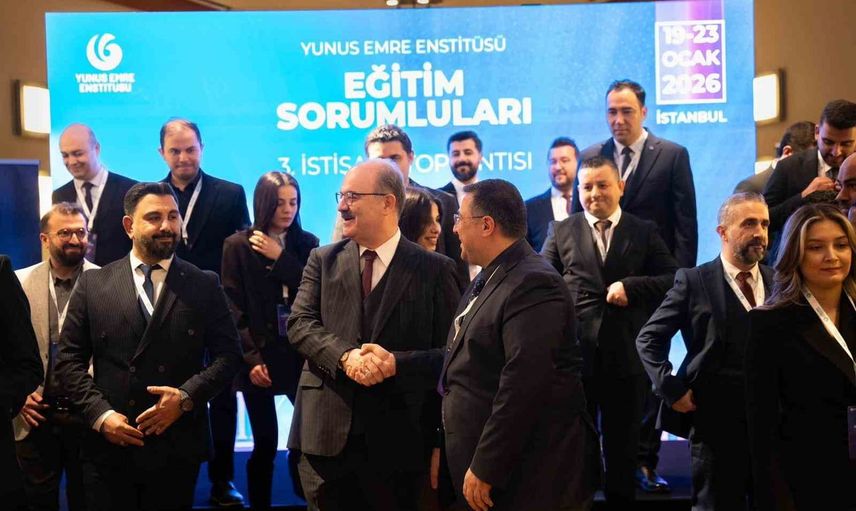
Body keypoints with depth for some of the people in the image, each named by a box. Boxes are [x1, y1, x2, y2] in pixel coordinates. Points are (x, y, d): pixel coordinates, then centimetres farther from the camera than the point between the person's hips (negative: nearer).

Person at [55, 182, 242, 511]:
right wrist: (100, 414, -9)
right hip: (108, 447, 0)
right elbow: (69, 359, 3)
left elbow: (228, 354, 1)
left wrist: (187, 396, -14)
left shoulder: (205, 286, 4)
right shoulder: (93, 284, 4)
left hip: (177, 447, 0)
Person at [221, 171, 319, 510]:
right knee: (265, 443, 1)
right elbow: (233, 310, -3)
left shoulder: (306, 243, 7)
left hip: (300, 356, 2)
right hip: (259, 358, -2)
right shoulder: (238, 246, 0)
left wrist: (281, 258, -9)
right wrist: (251, 359, -10)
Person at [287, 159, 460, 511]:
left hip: (397, 440, -2)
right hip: (325, 433, 2)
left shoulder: (434, 269, 0)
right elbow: (299, 323, -1)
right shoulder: (323, 260, 9)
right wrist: (345, 356, -18)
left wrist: (397, 363, -19)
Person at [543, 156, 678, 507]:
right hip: (574, 353, 0)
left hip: (627, 355, 0)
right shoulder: (560, 231, 6)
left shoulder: (644, 231, 6)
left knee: (624, 444, 13)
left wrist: (631, 286, -14)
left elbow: (674, 279, 0)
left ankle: (620, 500, 28)